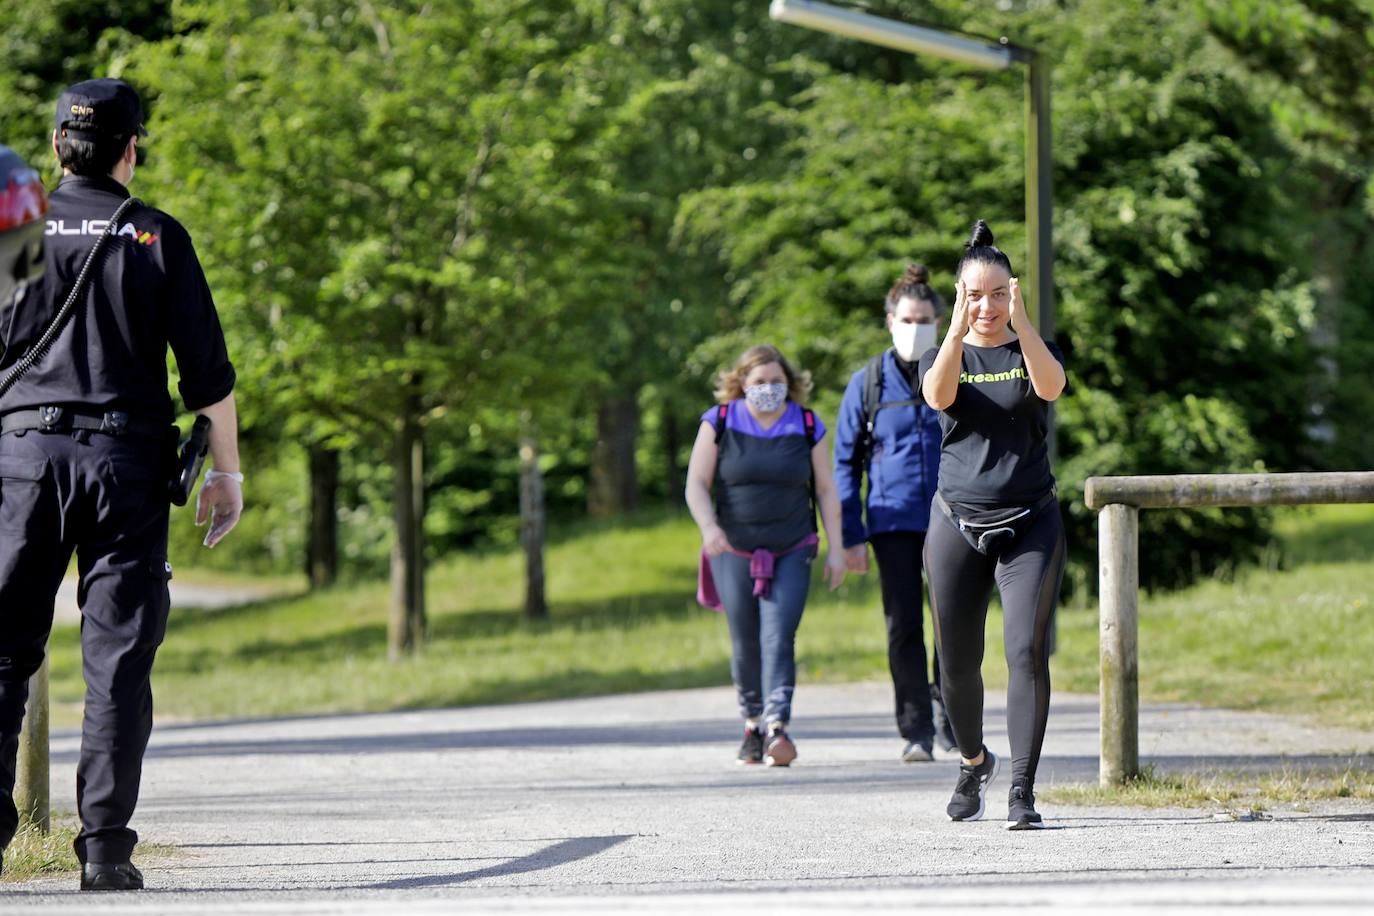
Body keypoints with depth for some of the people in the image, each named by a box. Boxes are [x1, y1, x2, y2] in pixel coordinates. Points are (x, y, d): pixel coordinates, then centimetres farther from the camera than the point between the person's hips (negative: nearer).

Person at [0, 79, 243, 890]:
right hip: (126, 460, -1)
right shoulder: (157, 238, 3)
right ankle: (105, 846, -4)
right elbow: (208, 369, 0)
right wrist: (227, 471, 7)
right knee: (118, 659, 1)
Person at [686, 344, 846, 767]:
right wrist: (709, 527, -21)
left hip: (791, 552, -1)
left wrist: (835, 549, 3)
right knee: (745, 644, 2)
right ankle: (753, 721, 20)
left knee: (779, 636, -15)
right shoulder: (719, 423, 1)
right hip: (734, 551, 1)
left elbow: (825, 491, 9)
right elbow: (697, 484, -3)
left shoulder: (807, 427, 4)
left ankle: (777, 725, -24)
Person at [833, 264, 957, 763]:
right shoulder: (868, 383, 3)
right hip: (893, 521, 0)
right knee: (903, 628, -2)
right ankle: (916, 732, 4)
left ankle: (948, 716, 17)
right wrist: (851, 536, 0)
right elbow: (846, 461, 6)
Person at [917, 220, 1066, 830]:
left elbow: (1050, 386, -20)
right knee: (958, 663, 7)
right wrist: (959, 328, -30)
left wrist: (1021, 323, -33)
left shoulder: (1032, 353, 5)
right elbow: (938, 396, -17)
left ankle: (1022, 791, -13)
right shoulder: (943, 356, 7)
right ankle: (973, 761, 34)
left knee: (1027, 651, -15)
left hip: (1029, 522, -1)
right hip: (958, 522, 1)